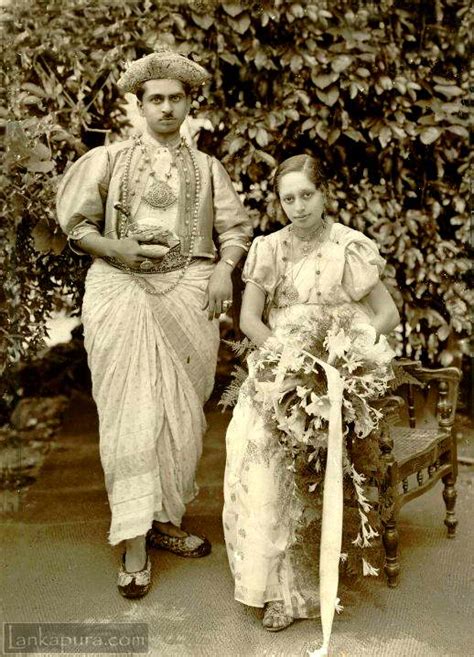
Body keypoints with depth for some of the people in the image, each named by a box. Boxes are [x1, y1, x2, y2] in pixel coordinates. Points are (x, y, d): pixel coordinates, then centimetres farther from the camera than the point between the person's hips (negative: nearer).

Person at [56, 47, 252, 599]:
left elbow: (235, 227, 12)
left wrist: (223, 269, -7)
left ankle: (166, 520, 18)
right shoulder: (110, 159, 11)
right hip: (121, 291, -2)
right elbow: (76, 224, 7)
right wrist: (119, 249, -11)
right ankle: (134, 547, -3)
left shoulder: (207, 167, 17)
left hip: (187, 294, 3)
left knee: (181, 413, 3)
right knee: (131, 414, -7)